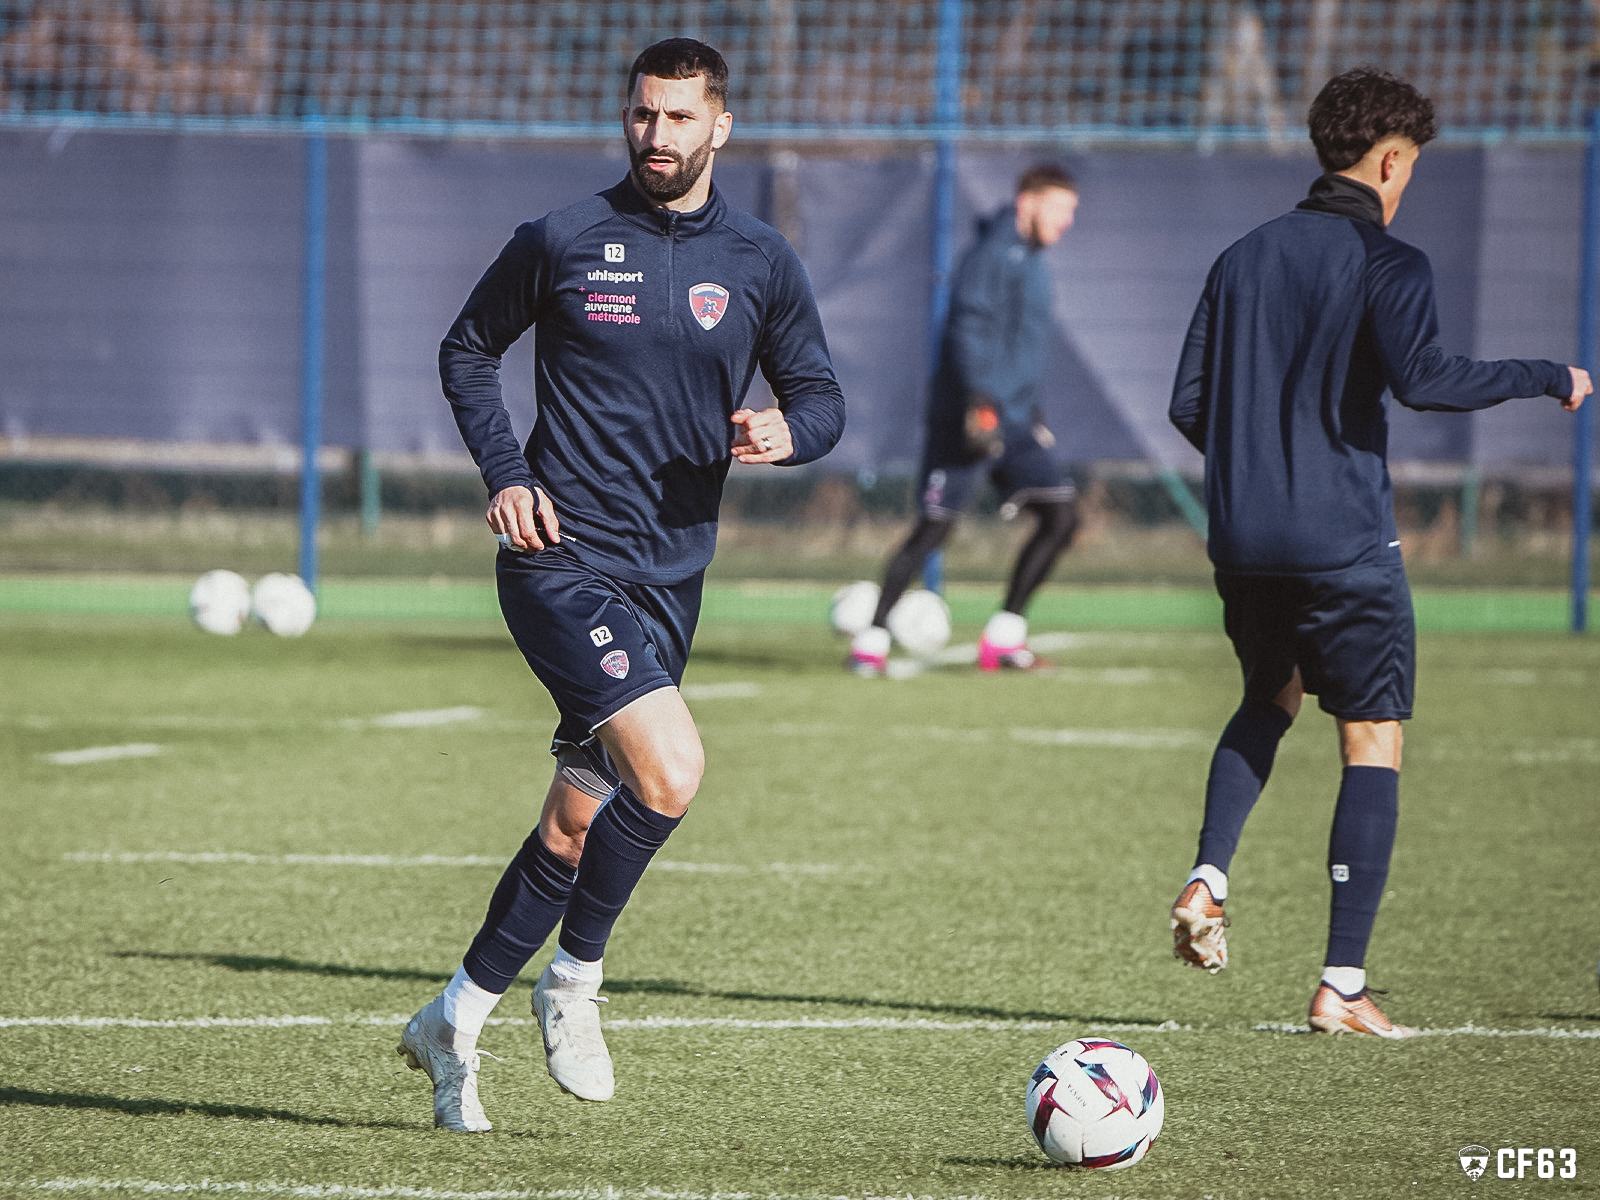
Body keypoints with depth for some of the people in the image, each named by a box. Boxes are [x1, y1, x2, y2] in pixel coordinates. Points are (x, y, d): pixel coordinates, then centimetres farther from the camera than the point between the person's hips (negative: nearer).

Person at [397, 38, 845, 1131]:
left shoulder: (761, 264, 6)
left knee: (579, 826, 9)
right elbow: (468, 352, 10)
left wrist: (789, 433, -11)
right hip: (565, 559, -5)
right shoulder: (563, 241, -2)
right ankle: (575, 984, -3)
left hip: (670, 577, 5)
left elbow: (821, 396, 13)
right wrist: (506, 475, -4)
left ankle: (457, 1021, 25)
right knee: (671, 772, -23)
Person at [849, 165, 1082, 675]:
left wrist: (1030, 411, 29)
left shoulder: (1031, 261, 19)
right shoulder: (993, 253, -10)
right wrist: (980, 400, -28)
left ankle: (1004, 637, 4)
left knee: (1060, 514, -3)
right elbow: (968, 328, -20)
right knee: (935, 525, -7)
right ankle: (872, 638, 4)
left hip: (1013, 420, 9)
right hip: (971, 417, -9)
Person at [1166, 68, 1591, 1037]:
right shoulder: (1387, 263, -7)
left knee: (1270, 698, 29)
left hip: (1245, 544, 6)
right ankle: (1344, 985, -6)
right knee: (1374, 741, 1)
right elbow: (1420, 375, -25)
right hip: (1346, 546, -6)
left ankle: (1208, 879, 7)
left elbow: (1189, 406, 11)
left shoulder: (1244, 258, 11)